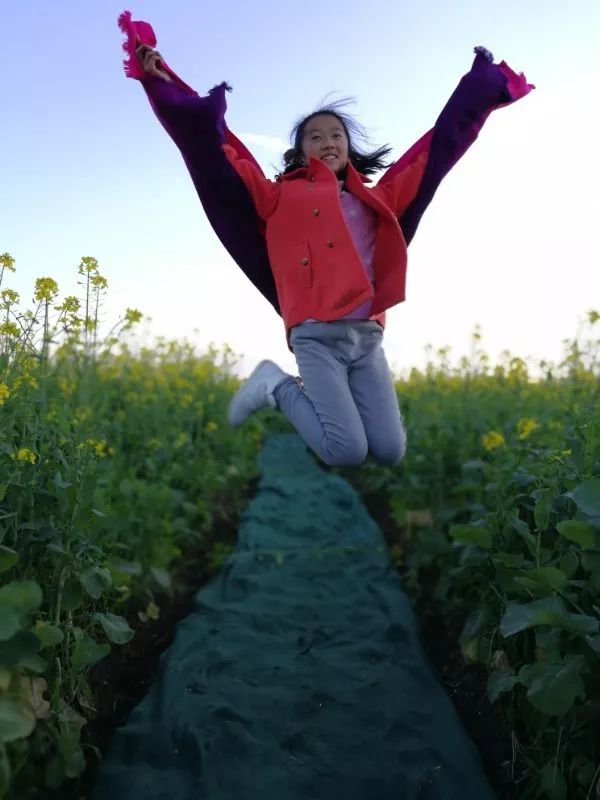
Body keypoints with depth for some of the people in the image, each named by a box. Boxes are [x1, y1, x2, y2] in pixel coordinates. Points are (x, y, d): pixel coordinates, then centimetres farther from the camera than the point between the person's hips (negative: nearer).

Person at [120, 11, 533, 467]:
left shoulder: (377, 198, 21)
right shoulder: (280, 198, 12)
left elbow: (439, 148, 28)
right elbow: (216, 152, 6)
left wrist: (486, 87, 35)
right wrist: (161, 82, -1)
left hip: (368, 338, 4)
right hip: (316, 336, -4)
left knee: (391, 453, -8)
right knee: (347, 454, -15)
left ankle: (328, 402, 19)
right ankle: (277, 386, 9)